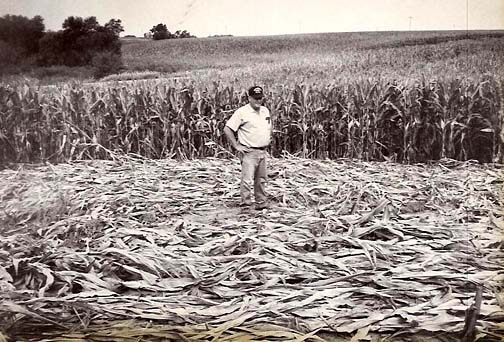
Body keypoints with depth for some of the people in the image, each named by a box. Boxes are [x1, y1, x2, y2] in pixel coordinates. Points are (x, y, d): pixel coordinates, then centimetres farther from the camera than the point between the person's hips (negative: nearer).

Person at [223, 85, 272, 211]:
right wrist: (236, 146, -13)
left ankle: (262, 203, 26)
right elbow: (227, 129, -12)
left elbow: (270, 127, 30)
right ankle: (246, 205, -8)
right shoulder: (242, 112, -10)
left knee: (261, 180, 15)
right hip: (248, 152, -7)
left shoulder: (265, 111, 12)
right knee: (247, 180, -12)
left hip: (263, 152, 7)